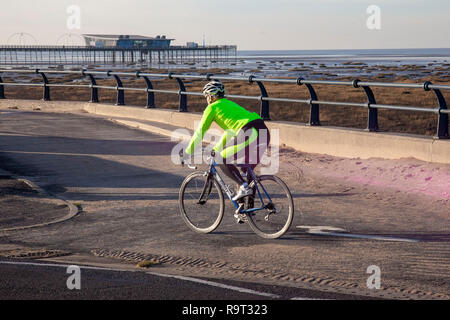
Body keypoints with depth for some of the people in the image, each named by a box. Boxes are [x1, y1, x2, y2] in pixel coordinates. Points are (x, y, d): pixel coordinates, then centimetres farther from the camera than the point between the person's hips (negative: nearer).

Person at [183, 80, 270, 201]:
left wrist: (188, 152, 21)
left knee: (222, 160, 6)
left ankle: (243, 187, -6)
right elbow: (229, 131, 44)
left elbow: (200, 132, 12)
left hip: (250, 134, -8)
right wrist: (216, 149, 54)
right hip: (265, 133, 8)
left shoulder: (212, 107, 10)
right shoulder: (230, 103, 33)